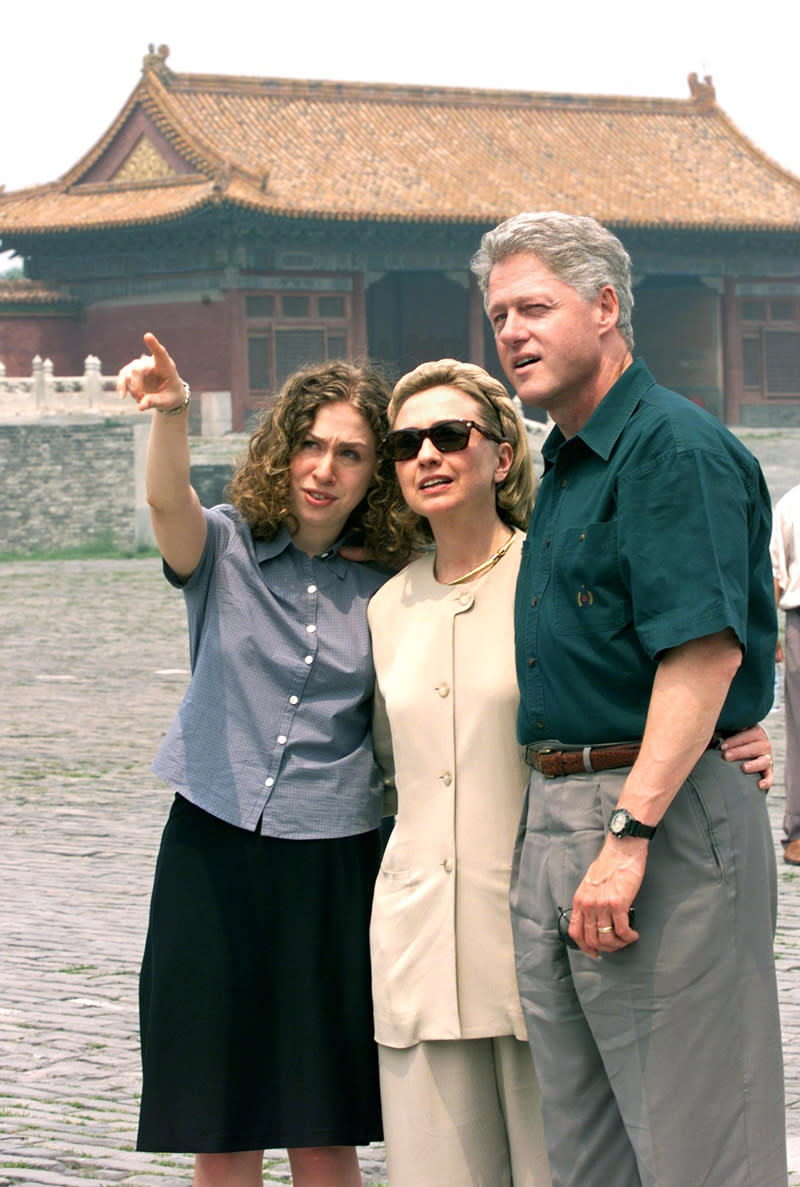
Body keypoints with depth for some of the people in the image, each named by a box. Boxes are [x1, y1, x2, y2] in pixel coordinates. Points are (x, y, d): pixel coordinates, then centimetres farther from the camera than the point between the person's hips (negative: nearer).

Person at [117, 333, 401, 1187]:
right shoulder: (226, 550, 1)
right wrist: (168, 413, -42)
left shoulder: (384, 589, 5)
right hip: (214, 857, -1)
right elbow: (168, 502, -20)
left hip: (334, 868, 1)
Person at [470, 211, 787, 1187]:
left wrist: (630, 834, -26)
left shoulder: (676, 449, -13)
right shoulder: (566, 465, 19)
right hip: (555, 813, 10)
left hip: (664, 814, -10)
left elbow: (704, 655, -22)